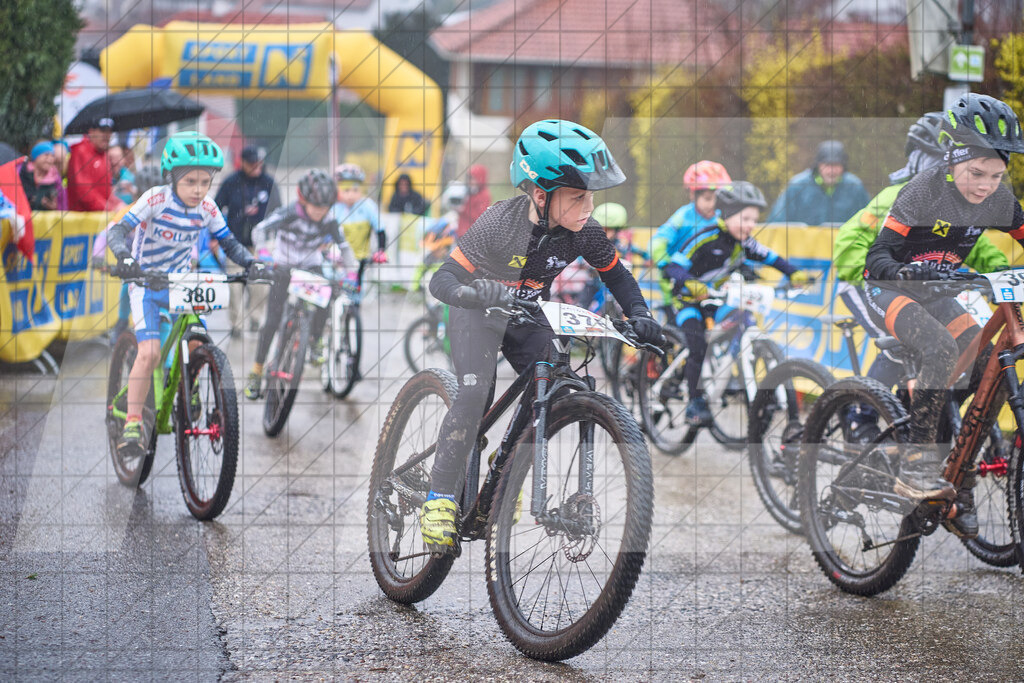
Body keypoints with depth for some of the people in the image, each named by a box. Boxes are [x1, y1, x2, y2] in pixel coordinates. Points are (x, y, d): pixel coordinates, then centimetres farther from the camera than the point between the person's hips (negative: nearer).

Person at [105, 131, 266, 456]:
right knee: (149, 352, -20)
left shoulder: (207, 208, -8)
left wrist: (251, 263, -19)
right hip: (147, 283, -4)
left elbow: (229, 243, 0)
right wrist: (124, 256, -46)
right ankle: (133, 421, -9)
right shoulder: (157, 198, -20)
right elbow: (117, 231, -26)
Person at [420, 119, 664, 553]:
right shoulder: (500, 223, -32)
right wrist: (483, 292, -52)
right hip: (479, 313, -5)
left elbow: (616, 275, -1)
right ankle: (439, 501, -21)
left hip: (529, 318, 5)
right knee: (474, 393, -27)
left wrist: (639, 315, -19)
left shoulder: (584, 233, -21)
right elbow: (442, 279, -32)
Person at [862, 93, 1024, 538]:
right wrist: (906, 271, -51)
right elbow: (878, 255, -29)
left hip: (935, 291, 6)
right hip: (889, 287, -6)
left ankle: (961, 496, -3)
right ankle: (916, 465, -27)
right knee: (942, 350, -33)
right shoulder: (923, 193, -25)